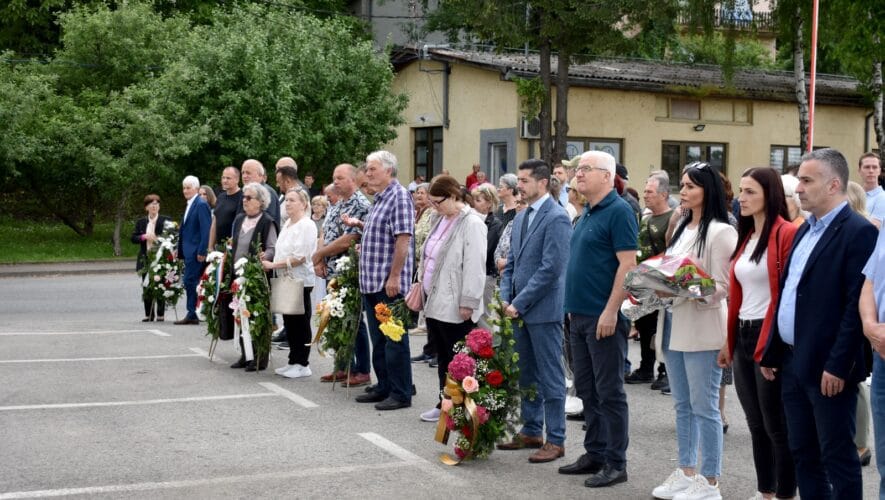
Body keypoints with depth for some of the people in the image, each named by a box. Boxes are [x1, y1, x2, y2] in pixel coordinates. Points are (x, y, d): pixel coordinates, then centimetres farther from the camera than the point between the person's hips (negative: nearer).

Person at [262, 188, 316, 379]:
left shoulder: (307, 225, -12)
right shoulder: (287, 223, 15)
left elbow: (300, 257, -19)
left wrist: (273, 264, -17)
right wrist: (268, 257, 4)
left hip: (300, 281, -8)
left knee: (300, 323, -1)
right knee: (289, 323, 12)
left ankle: (302, 364, 6)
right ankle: (293, 362, 19)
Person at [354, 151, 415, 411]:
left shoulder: (399, 197, -13)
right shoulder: (379, 199, 16)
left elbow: (403, 239, -20)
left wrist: (394, 277, -23)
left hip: (390, 283, -9)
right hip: (373, 282, 9)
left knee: (395, 340, -3)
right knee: (378, 340, 15)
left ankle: (401, 394, 4)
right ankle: (384, 387, 24)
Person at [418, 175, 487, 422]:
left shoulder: (471, 223, -13)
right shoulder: (439, 220, 13)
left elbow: (474, 266, -17)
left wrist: (468, 302, -18)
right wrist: (421, 281, 16)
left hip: (454, 306, -8)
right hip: (435, 301, 8)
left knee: (458, 359, -2)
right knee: (443, 356, 15)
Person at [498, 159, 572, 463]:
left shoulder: (556, 218, -13)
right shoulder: (521, 217, 14)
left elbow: (551, 268, -19)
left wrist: (520, 303, -16)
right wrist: (506, 298, 4)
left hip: (543, 310, -9)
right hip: (519, 309, 9)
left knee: (550, 377, -2)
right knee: (527, 375, 15)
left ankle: (556, 440, 5)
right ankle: (531, 432, 25)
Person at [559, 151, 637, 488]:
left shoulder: (618, 211, -12)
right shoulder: (587, 213, 15)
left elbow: (627, 264, -18)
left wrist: (610, 311, -21)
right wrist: (574, 307, 18)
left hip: (603, 317, -9)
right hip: (580, 315, 9)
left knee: (609, 392, -2)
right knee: (587, 390, 14)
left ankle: (615, 463, 6)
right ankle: (595, 454, 24)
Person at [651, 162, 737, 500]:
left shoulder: (720, 231, -10)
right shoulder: (682, 228, 15)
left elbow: (722, 286, -15)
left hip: (702, 329, -8)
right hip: (674, 325, 8)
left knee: (704, 406, -2)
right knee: (682, 405, 14)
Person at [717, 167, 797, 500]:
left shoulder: (786, 234, -11)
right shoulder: (746, 237, 14)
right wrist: (729, 341, 12)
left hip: (770, 340, -8)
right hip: (743, 337, 8)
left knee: (776, 426, 0)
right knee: (756, 424, 15)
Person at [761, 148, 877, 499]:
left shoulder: (858, 232, -13)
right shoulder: (806, 230, 15)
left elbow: (857, 306, -18)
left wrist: (838, 365, -21)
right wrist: (772, 352, 17)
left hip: (827, 368, -9)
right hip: (793, 362, 9)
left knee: (837, 456, 1)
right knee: (802, 453, 14)